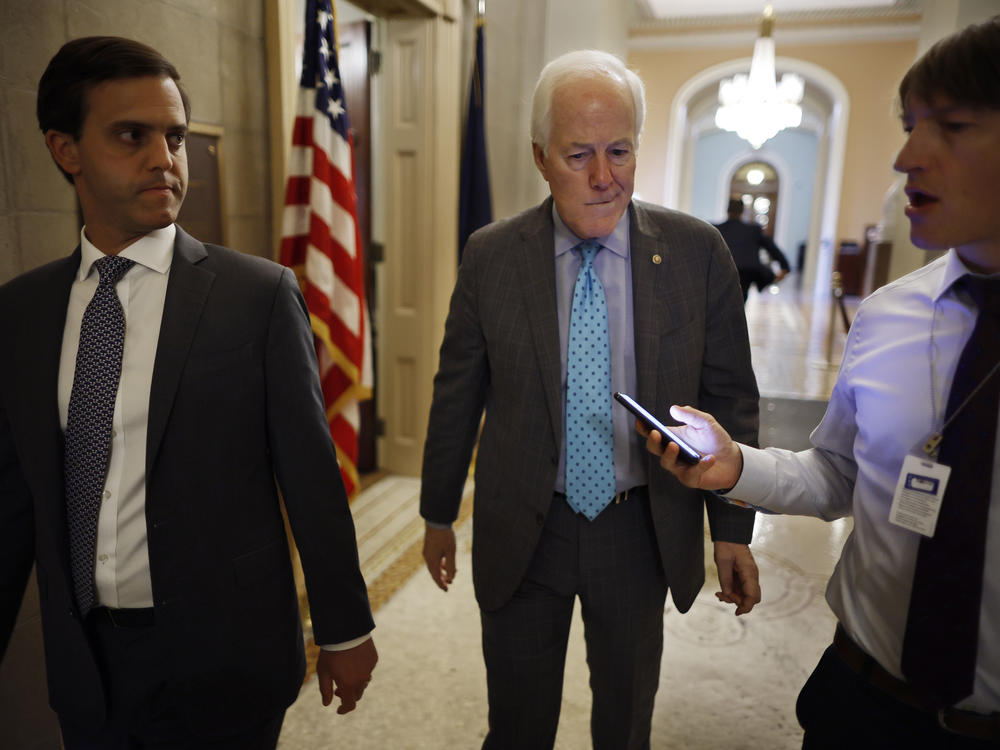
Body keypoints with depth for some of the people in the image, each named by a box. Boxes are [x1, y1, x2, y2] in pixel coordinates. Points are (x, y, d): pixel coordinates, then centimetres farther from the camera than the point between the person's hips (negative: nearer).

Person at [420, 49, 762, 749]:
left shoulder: (698, 252, -8)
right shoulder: (490, 256, -8)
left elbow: (729, 397, -1)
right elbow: (457, 396, 0)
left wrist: (734, 531, 1)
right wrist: (438, 514, 7)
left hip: (643, 530, 1)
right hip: (520, 532, 0)